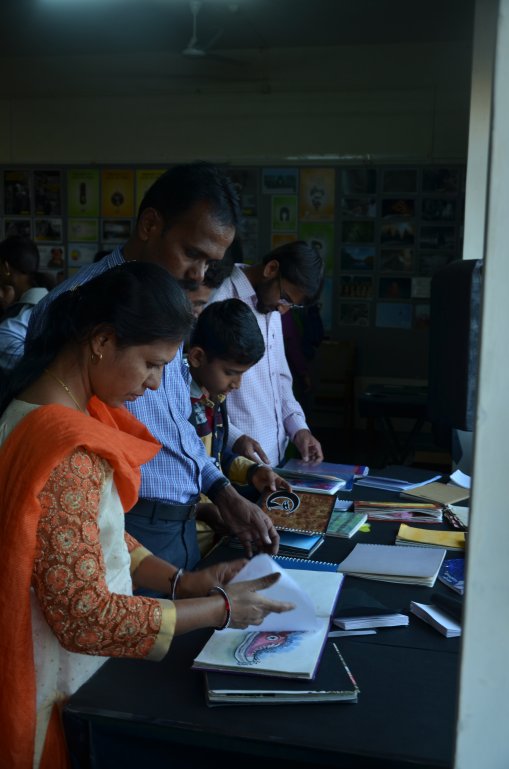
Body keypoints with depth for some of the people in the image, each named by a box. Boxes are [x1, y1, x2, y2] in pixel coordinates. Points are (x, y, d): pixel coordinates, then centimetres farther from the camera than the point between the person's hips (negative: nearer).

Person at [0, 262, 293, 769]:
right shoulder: (64, 452, -29)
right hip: (69, 688, -8)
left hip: (91, 662, 9)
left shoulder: (76, 413, 0)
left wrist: (181, 581, -4)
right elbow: (86, 618, -26)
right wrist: (221, 608, -18)